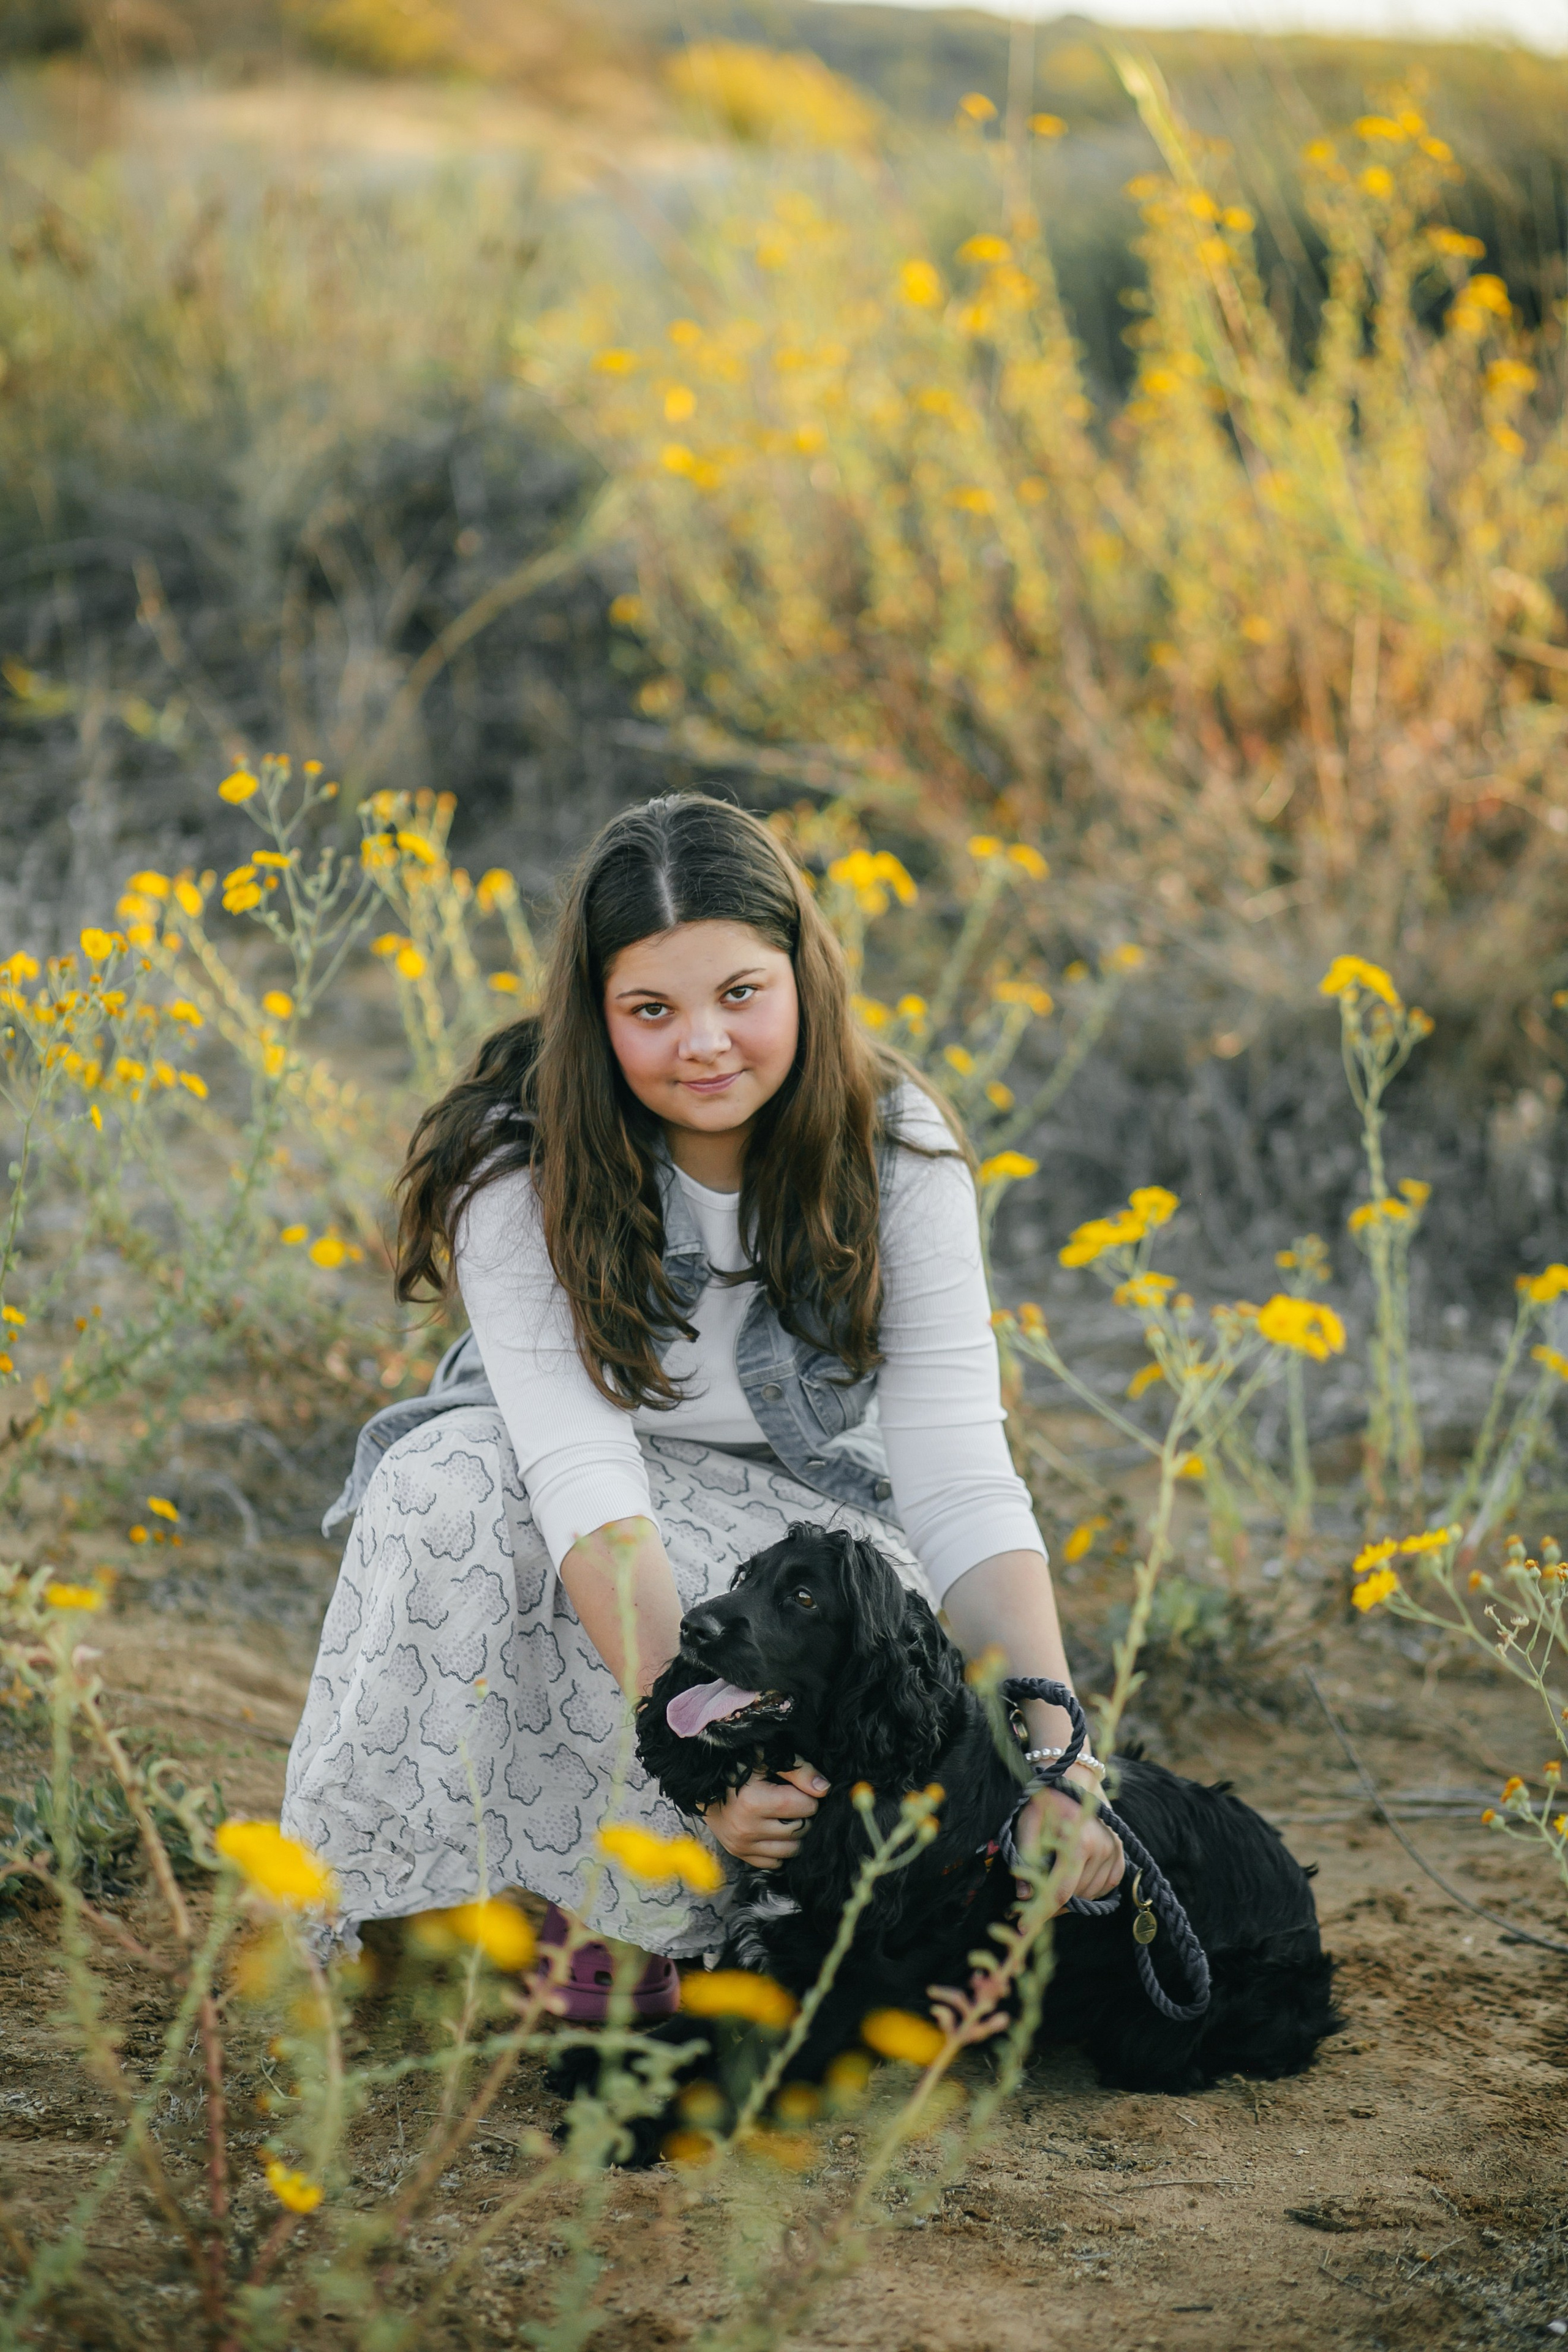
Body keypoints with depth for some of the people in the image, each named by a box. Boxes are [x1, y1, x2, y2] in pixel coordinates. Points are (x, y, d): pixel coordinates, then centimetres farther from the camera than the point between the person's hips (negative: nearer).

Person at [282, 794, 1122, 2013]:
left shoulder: (894, 1148, -19)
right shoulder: (525, 1165, -23)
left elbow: (961, 1477, -24)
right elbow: (586, 1482, -33)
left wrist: (1054, 1755, -37)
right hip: (551, 1481, 0)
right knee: (453, 1476, -34)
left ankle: (628, 1914, -12)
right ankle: (422, 1890, -17)